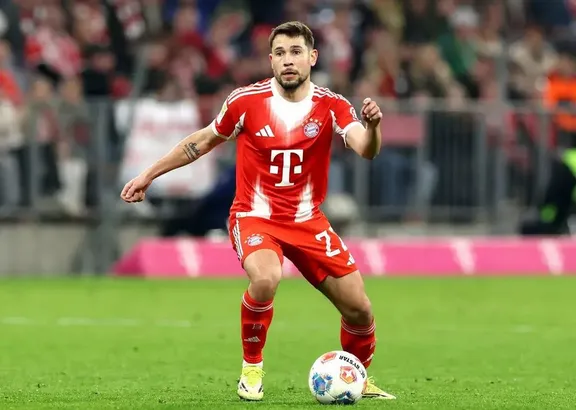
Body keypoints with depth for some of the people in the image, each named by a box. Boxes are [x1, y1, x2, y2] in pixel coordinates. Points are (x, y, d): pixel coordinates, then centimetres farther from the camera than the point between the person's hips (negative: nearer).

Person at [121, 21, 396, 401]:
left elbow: (366, 150, -23)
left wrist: (372, 126, -46)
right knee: (266, 279, -35)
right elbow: (204, 140, 6)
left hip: (308, 220, 3)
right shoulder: (246, 101, -10)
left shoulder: (331, 106, -8)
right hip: (255, 217, -3)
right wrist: (148, 176, 10)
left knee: (359, 309, 0)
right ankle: (252, 369, -12)